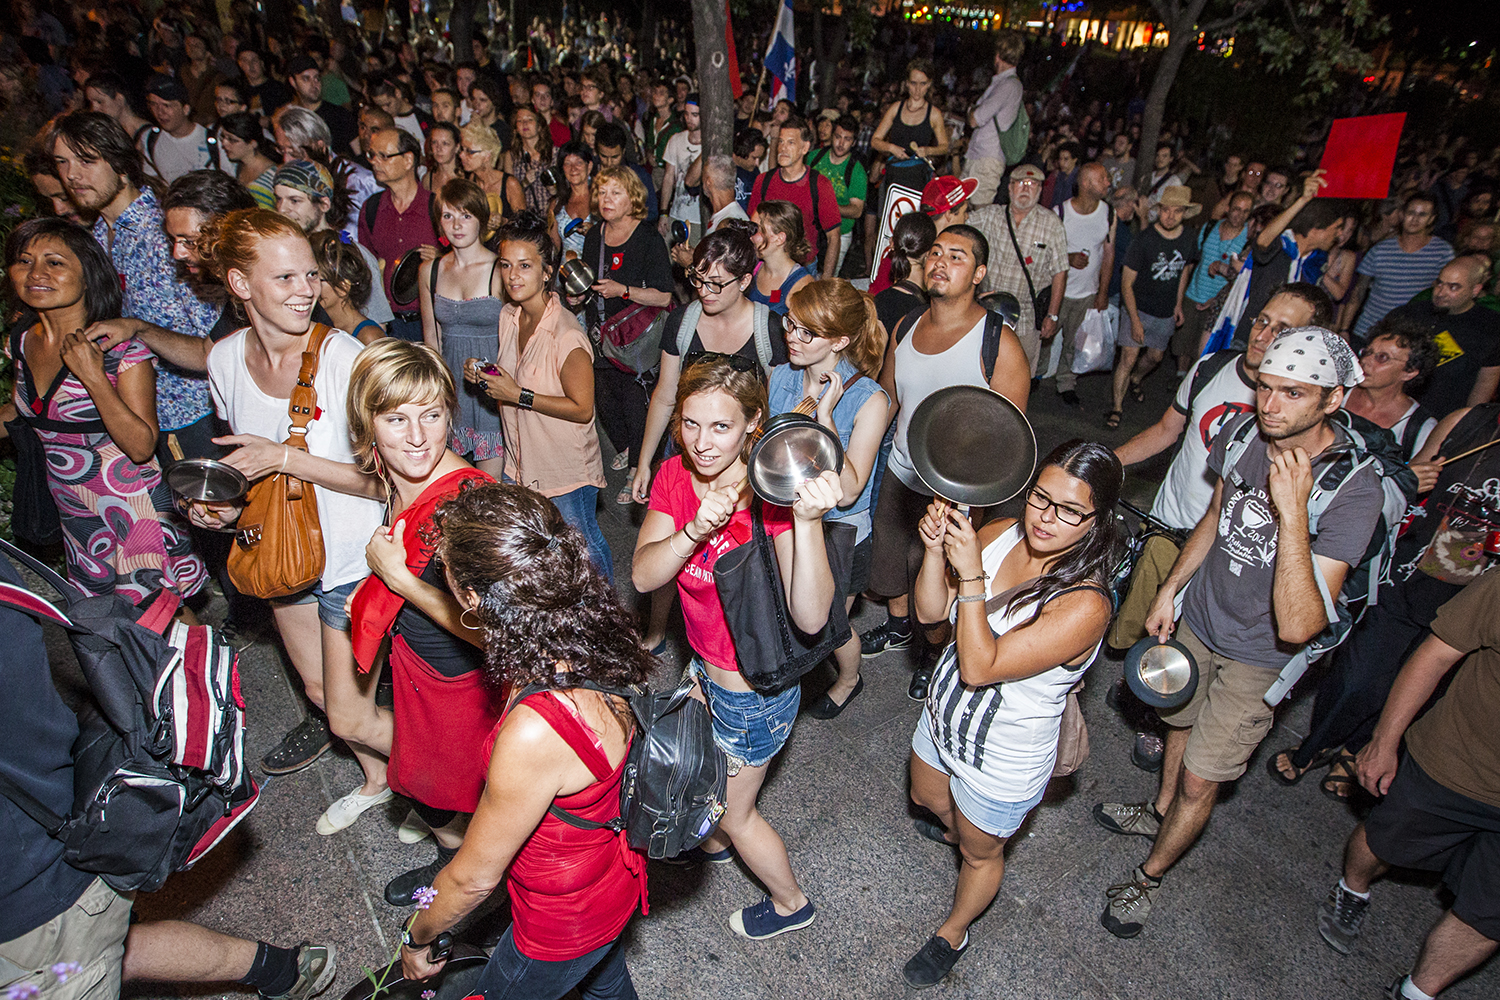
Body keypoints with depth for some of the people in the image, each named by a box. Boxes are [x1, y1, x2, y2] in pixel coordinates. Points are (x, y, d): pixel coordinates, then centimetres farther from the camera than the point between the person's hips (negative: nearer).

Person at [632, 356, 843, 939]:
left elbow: (810, 618, -41)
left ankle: (791, 902, 48)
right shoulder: (675, 476, -12)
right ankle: (712, 843, 67)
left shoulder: (773, 496, -31)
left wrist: (808, 521, -53)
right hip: (706, 665, 7)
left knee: (734, 811, 17)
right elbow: (642, 576, -21)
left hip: (756, 689, -7)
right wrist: (695, 530, -39)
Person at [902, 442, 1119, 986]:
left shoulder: (1085, 605, -34)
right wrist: (935, 551, -28)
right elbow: (930, 612, -11)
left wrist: (971, 575, -39)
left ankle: (953, 934, 54)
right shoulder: (1001, 533, -17)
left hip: (1001, 762, -5)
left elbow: (979, 667, -34)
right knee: (927, 799, 34)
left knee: (980, 854, 24)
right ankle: (958, 828, 70)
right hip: (943, 716, 6)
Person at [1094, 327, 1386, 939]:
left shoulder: (1354, 491, -30)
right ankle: (1160, 812, 55)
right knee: (1181, 724, 27)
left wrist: (1292, 511, -42)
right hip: (1198, 619, 5)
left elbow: (1298, 626, -36)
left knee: (1200, 780, 9)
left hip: (1259, 659, -5)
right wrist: (1169, 591, 11)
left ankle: (1150, 875, 33)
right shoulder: (1242, 434, -13)